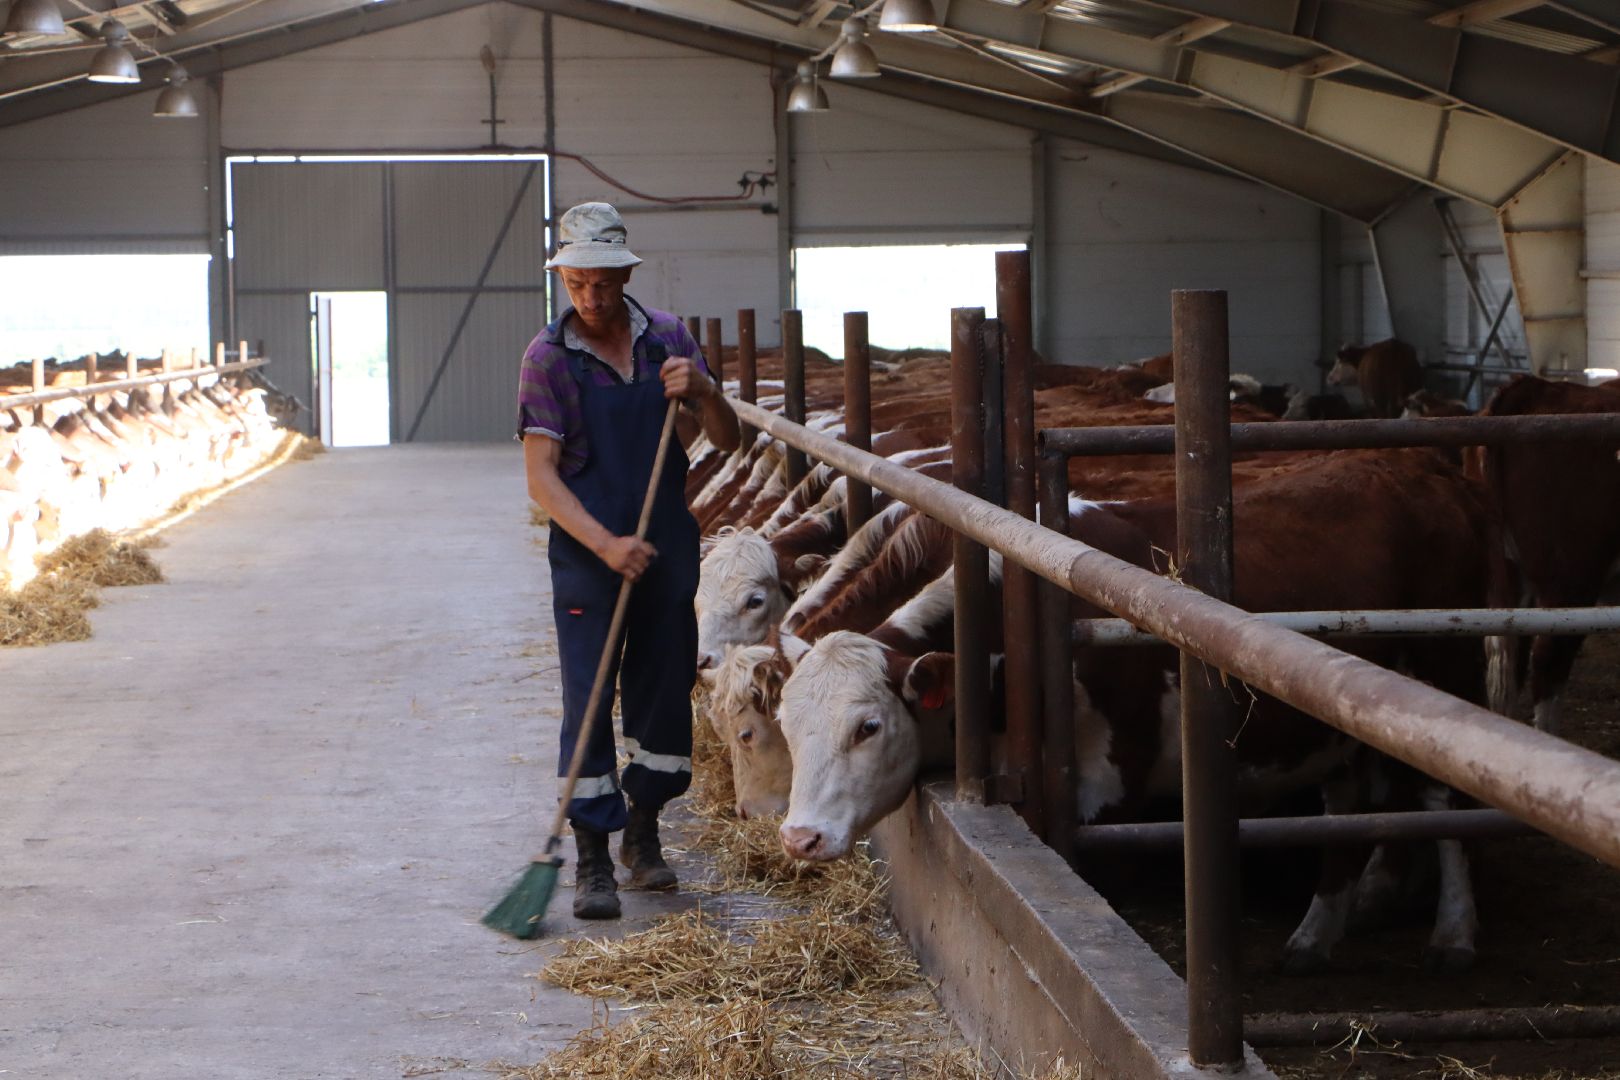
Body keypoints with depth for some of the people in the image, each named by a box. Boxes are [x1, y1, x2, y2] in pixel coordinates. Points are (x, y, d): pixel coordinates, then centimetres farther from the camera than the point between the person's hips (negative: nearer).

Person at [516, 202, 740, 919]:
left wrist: (701, 390, -18)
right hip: (587, 552, -4)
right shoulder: (549, 357, -8)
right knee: (589, 701, -4)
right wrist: (604, 543, -24)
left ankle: (643, 832, 29)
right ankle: (592, 860, 2)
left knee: (665, 692, 11)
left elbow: (727, 440, 3)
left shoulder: (666, 338, 3)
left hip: (667, 546, 4)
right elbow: (541, 475, -12)